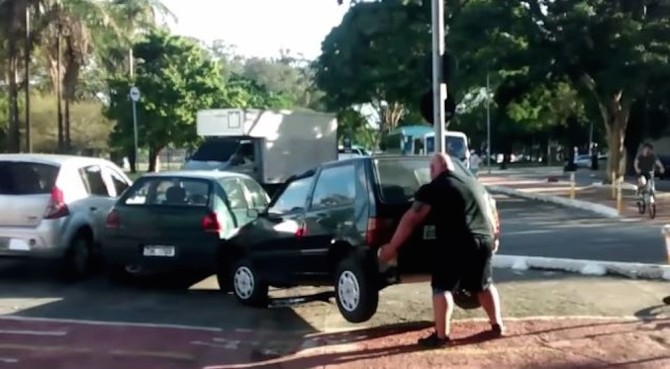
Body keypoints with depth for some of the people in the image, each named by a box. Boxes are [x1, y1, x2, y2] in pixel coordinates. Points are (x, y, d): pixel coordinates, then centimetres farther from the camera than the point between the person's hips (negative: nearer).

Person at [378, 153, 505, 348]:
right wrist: (492, 237, 43)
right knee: (484, 285, 22)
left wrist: (392, 246, 3)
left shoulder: (433, 189, 0)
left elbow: (410, 220, -2)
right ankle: (497, 326, 28)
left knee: (442, 288, 2)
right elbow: (487, 213, 29)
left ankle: (441, 336, 0)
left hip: (455, 244, -6)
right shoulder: (475, 184, 20)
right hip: (484, 240, 7)